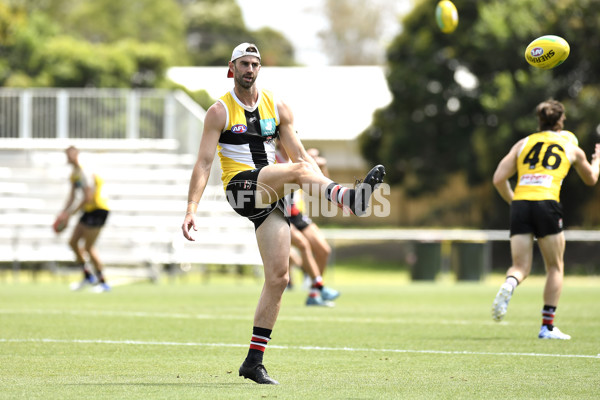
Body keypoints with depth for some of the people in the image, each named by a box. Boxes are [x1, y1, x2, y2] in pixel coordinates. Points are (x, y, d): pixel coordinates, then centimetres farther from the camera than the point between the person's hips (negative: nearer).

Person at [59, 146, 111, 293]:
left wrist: (70, 213, -19)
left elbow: (88, 197, -24)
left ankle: (103, 282, -1)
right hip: (89, 210, 9)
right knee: (73, 242, 8)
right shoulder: (74, 173, 10)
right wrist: (64, 212, 8)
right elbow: (72, 195, 17)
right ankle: (88, 276, 19)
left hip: (98, 209, -9)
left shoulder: (84, 173, -21)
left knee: (88, 247, -9)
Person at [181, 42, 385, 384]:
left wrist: (325, 189, -2)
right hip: (241, 187, -4)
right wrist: (192, 210, -14)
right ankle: (352, 198, -58)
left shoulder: (277, 107, 12)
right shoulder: (220, 112, 1)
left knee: (279, 276, -5)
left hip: (271, 196, 4)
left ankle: (254, 361, -1)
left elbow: (300, 154, 11)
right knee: (297, 170, -31)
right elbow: (204, 163, -5)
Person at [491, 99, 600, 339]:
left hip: (520, 204, 2)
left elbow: (499, 179, 9)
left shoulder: (523, 144, 16)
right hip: (546, 204, -2)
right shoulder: (571, 148, 14)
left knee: (520, 266, 7)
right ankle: (547, 326, 8)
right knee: (555, 267, 13)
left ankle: (508, 286, -30)